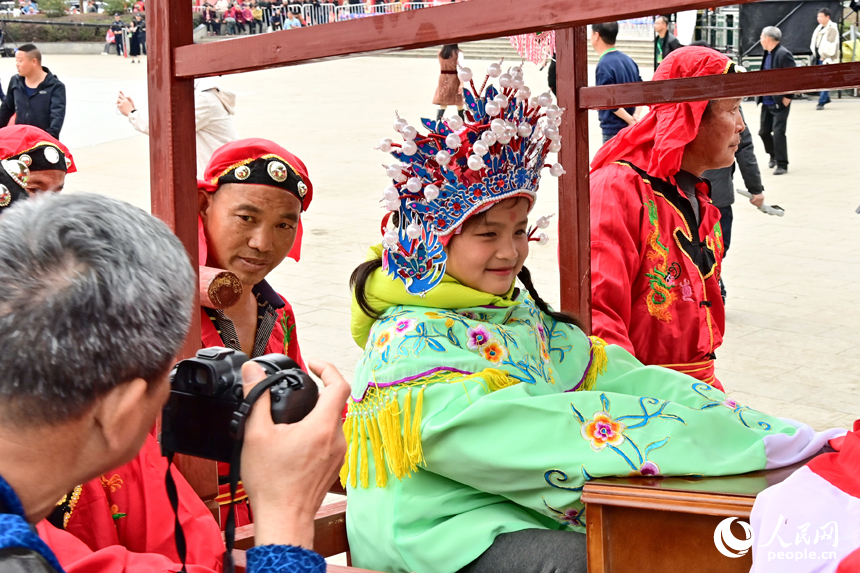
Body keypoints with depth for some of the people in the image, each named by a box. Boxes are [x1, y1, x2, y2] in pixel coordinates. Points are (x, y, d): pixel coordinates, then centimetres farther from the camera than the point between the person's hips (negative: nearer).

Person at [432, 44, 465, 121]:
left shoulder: (440, 53, 4)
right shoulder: (458, 53, -9)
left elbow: (441, 68, 11)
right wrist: (461, 84, -16)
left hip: (443, 80, 3)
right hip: (454, 79, -3)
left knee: (442, 105, 2)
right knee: (460, 104, 10)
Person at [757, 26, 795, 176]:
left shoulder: (783, 54, -17)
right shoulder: (767, 54, 10)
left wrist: (787, 97, -18)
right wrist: (760, 95, 13)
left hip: (780, 102, -9)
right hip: (767, 101, 9)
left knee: (778, 132, -8)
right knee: (763, 131, 15)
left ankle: (782, 165, 1)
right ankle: (773, 155, 38)